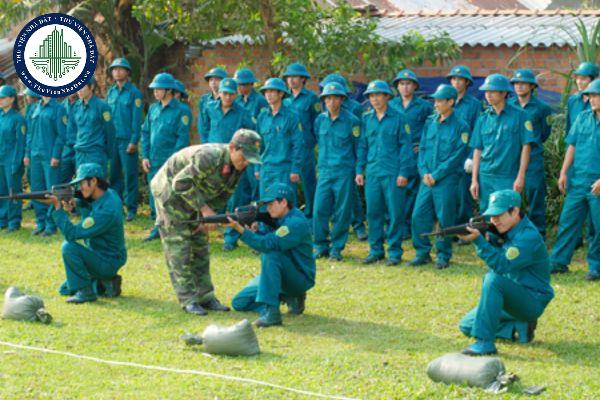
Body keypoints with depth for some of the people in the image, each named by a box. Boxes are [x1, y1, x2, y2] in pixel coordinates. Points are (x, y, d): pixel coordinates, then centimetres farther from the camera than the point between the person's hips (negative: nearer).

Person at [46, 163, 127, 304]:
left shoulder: (106, 210, -30)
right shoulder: (109, 194, -1)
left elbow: (72, 233, -29)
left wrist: (58, 208, -25)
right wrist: (77, 204, -7)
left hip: (108, 262, -9)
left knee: (69, 247, -26)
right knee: (65, 290, 14)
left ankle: (85, 291, -15)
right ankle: (107, 281, 16)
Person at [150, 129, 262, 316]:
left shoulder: (238, 166, -9)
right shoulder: (209, 157, -34)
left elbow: (223, 195, 4)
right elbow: (181, 183, -32)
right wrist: (204, 208, -30)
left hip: (193, 196, 8)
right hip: (170, 190, -8)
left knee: (200, 245, 8)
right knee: (179, 246, -9)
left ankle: (205, 297, 13)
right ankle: (188, 300, -8)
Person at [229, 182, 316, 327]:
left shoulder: (296, 223, -23)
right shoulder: (277, 219, 6)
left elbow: (267, 245, -32)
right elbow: (261, 239, -1)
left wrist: (240, 229, -34)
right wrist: (252, 229, -21)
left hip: (300, 279, -9)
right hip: (281, 277, 9)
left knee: (270, 255, -35)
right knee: (239, 303, 4)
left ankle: (271, 312, -35)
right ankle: (289, 297, 10)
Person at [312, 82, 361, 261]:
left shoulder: (351, 121, -3)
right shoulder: (320, 120, 8)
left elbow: (359, 148, 3)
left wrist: (358, 171, 3)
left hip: (344, 172, -3)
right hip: (325, 171, 3)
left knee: (341, 212, 0)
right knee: (319, 210, -3)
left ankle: (336, 248, 10)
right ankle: (321, 246, 9)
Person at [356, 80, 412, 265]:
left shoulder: (398, 118, -1)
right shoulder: (366, 118, 11)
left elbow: (405, 146, -2)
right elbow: (362, 146, 16)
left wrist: (403, 173, -8)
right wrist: (359, 170, 9)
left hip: (393, 173, -4)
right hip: (372, 172, 4)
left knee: (395, 214, -1)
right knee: (373, 212, 6)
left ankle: (394, 252, 7)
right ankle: (376, 250, 15)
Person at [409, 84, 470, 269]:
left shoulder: (460, 127, -6)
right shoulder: (430, 122, 11)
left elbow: (456, 156, -10)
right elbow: (422, 148, 12)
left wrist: (436, 175, -13)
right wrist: (424, 172, -3)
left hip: (446, 180, -5)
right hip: (427, 179, 5)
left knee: (445, 219, -1)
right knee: (419, 215, 3)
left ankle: (443, 255, 11)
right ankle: (422, 253, 14)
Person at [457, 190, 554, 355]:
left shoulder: (528, 237, -23)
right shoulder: (507, 230, 7)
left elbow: (502, 265, -32)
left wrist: (478, 240, -38)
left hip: (532, 302, -9)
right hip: (513, 296, 9)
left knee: (493, 279, -35)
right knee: (467, 327, 5)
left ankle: (485, 342, -33)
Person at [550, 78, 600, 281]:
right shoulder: (583, 118, 9)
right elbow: (572, 146, 13)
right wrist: (564, 172, 7)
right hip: (577, 181, 5)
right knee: (567, 221, 5)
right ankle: (558, 262, 12)